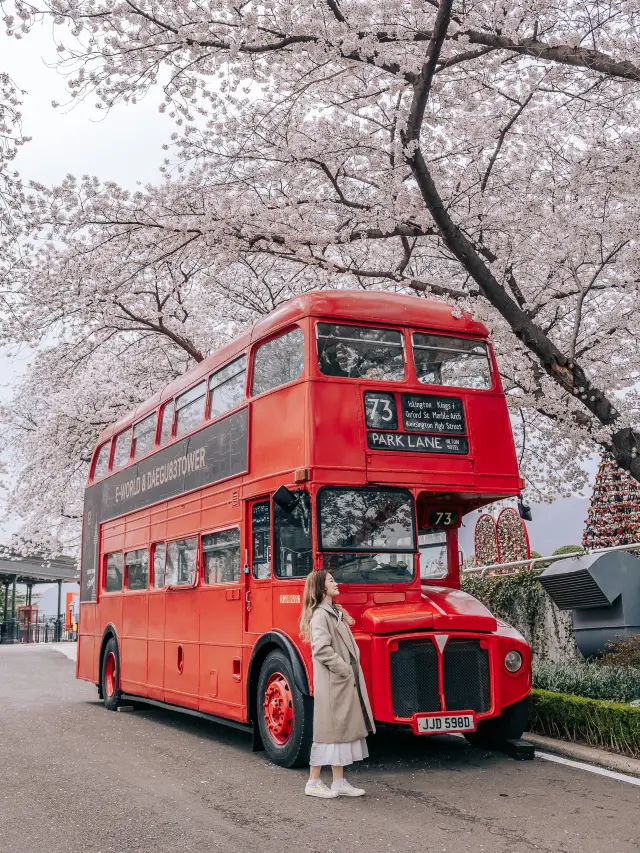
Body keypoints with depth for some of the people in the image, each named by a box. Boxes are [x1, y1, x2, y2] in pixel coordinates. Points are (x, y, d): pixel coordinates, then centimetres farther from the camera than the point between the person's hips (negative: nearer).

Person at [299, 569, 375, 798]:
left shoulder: (336, 613, 16)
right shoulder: (320, 615, -14)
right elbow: (321, 649, -24)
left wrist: (354, 668, 6)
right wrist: (344, 669, -19)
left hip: (347, 684, 9)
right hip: (331, 683, -9)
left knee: (343, 728, 11)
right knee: (328, 729, -2)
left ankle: (339, 782, 18)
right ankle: (313, 782, 9)